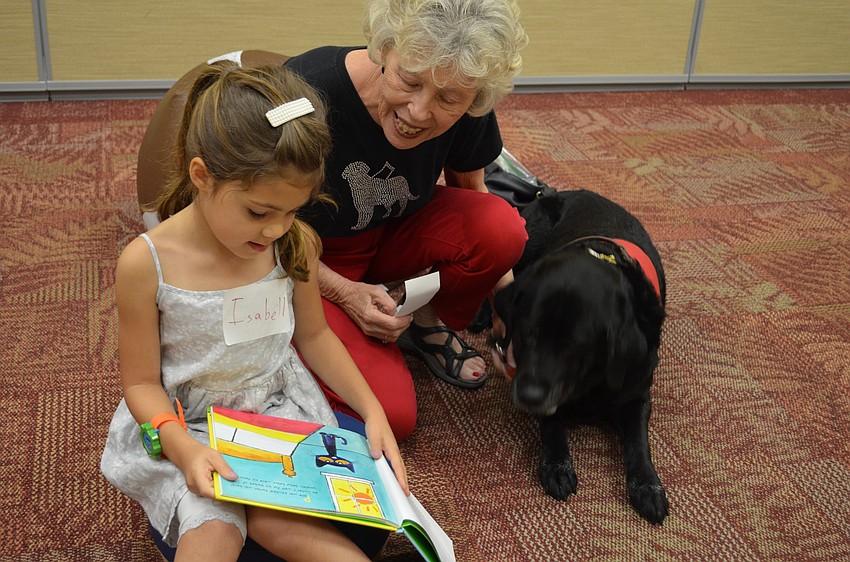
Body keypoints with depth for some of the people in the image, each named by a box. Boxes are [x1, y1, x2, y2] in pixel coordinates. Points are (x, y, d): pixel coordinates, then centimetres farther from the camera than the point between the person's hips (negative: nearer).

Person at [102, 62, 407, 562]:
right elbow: (142, 382, -8)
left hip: (278, 409, 2)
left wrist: (372, 411, 0)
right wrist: (184, 448, -26)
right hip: (188, 426, -1)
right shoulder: (147, 263, -18)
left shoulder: (296, 243, -9)